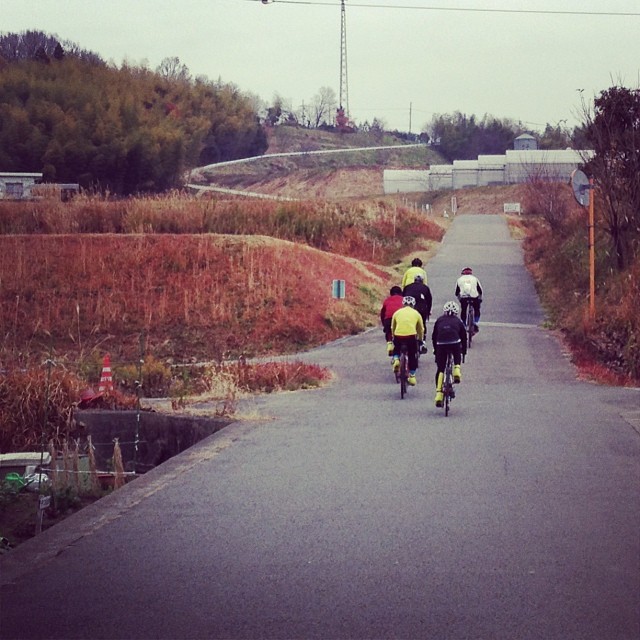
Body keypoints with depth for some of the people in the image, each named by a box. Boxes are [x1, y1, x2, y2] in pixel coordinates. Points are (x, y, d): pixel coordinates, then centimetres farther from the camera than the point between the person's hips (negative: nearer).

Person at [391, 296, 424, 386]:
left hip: (398, 336, 1)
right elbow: (421, 329, 28)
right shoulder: (416, 313, 17)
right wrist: (420, 340, 45)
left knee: (396, 349, 31)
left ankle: (396, 359, 3)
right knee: (412, 356, 17)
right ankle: (412, 376, 18)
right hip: (411, 336, -1)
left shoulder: (397, 312, 18)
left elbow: (392, 328, 27)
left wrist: (393, 337, 45)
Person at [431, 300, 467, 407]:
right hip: (455, 344, -1)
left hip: (441, 345, 1)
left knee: (440, 370, 8)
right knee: (457, 356, 36)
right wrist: (464, 351, 38)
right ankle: (457, 370, 9)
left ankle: (439, 394, -1)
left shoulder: (439, 320, 25)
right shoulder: (458, 321, 22)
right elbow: (464, 337, 26)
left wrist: (435, 350, 37)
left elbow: (434, 336, 27)